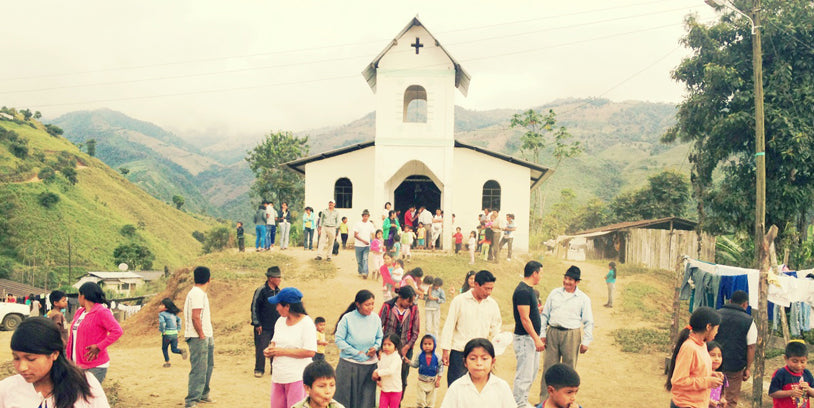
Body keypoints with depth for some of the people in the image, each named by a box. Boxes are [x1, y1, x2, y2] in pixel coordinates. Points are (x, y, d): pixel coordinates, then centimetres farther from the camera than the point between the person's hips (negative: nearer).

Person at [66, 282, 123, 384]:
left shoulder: (101, 312, -11)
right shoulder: (79, 312, 14)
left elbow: (117, 331, -21)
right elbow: (72, 336, 21)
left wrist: (98, 347, -22)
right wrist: (69, 355, 15)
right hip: (77, 364, 8)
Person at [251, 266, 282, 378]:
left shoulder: (278, 291, 8)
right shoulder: (261, 290, -11)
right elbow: (255, 307, -10)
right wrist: (257, 324, -13)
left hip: (276, 326, 6)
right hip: (263, 327, -6)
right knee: (261, 349, 0)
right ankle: (259, 370, 14)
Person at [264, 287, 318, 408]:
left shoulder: (306, 323, -13)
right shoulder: (280, 321, 10)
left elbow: (310, 352, -20)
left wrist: (282, 351, -17)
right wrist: (270, 349, 1)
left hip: (297, 377, -7)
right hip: (278, 376, 7)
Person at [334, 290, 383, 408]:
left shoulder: (375, 318, 2)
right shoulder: (347, 318, -9)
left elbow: (380, 337, 14)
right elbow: (339, 339, -9)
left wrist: (375, 347, -7)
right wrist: (356, 353, -12)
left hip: (369, 365, 3)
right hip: (349, 364, -3)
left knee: (366, 398, 7)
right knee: (345, 396, 4)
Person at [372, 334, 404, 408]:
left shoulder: (396, 357, -18)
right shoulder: (383, 355, 5)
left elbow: (391, 370, -28)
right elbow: (379, 368, 10)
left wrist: (378, 373, -22)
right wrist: (377, 379, -8)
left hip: (395, 390, -6)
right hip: (384, 389, 6)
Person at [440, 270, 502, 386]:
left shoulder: (492, 304, 7)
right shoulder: (459, 301, -4)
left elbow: (495, 327, 17)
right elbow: (449, 326, -1)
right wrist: (446, 349, -5)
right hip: (459, 352, -3)